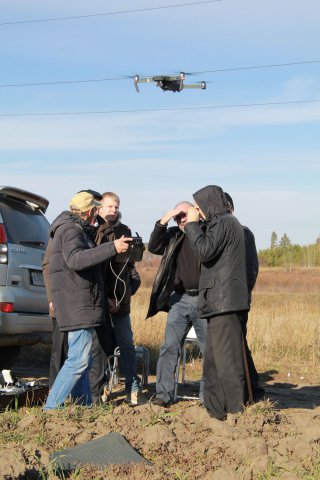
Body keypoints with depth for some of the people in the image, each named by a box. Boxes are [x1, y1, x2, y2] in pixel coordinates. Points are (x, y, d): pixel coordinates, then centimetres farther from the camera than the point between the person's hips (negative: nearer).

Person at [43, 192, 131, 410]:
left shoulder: (79, 230, 20)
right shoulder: (71, 230, -13)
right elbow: (76, 259, -31)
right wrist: (112, 248, -35)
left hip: (82, 304, 11)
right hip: (78, 304, -11)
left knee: (81, 359, 13)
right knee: (79, 359, -13)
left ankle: (84, 407, 20)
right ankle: (51, 408, -11)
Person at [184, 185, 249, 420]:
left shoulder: (224, 223, -9)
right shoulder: (227, 222, 21)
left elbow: (205, 251, -19)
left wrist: (192, 224, -9)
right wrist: (193, 226, 15)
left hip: (224, 302, -11)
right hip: (223, 302, 11)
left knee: (227, 359, -9)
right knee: (214, 359, 14)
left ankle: (237, 411, -6)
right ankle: (216, 409, 19)